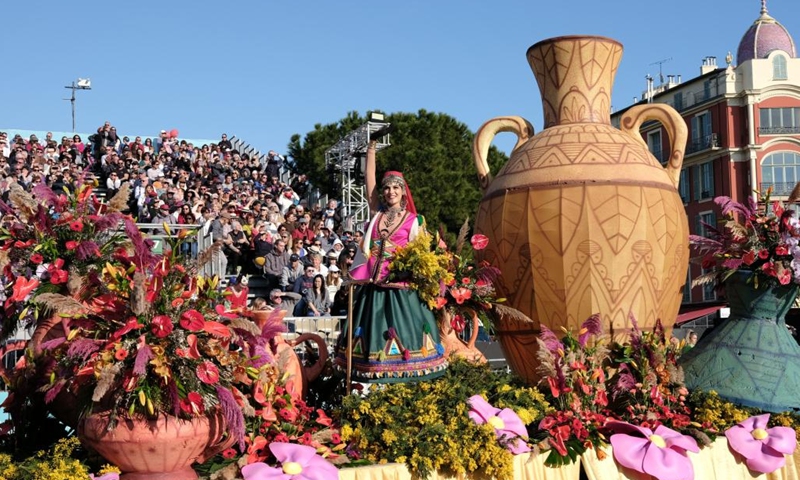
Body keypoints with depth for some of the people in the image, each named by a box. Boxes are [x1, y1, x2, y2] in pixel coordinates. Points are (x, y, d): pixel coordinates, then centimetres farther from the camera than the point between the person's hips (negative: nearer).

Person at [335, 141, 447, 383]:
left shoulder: (413, 220, 3)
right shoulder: (377, 213, 10)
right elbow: (369, 178, 6)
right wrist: (371, 147, 4)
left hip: (400, 287, -3)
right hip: (375, 285, 3)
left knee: (402, 331, -3)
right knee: (374, 331, 4)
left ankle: (405, 381, 3)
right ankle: (376, 379, 11)